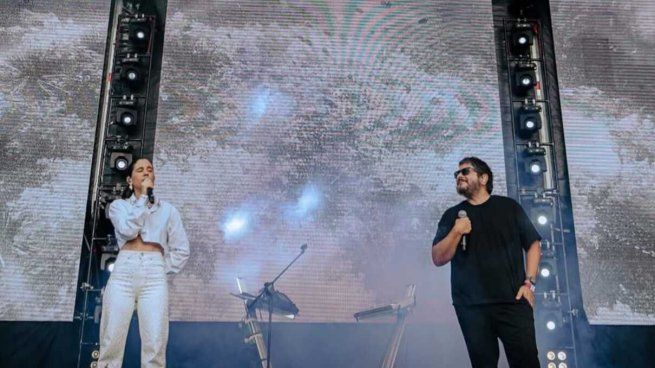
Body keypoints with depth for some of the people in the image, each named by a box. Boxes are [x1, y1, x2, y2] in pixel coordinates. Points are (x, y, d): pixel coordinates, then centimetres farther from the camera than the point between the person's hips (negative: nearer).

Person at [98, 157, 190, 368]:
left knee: (155, 346, -9)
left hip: (154, 275, 0)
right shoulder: (118, 205, 16)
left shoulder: (167, 210, 17)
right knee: (111, 343, -6)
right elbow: (128, 229, -6)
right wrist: (143, 197, -1)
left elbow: (181, 250, 13)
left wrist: (164, 271, 1)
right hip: (123, 272, 0)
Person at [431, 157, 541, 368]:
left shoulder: (509, 207, 8)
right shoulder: (452, 215, 9)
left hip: (512, 300, -1)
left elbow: (533, 244, 9)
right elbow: (438, 259, 3)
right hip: (471, 306, 1)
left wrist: (529, 283, -2)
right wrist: (457, 232, -12)